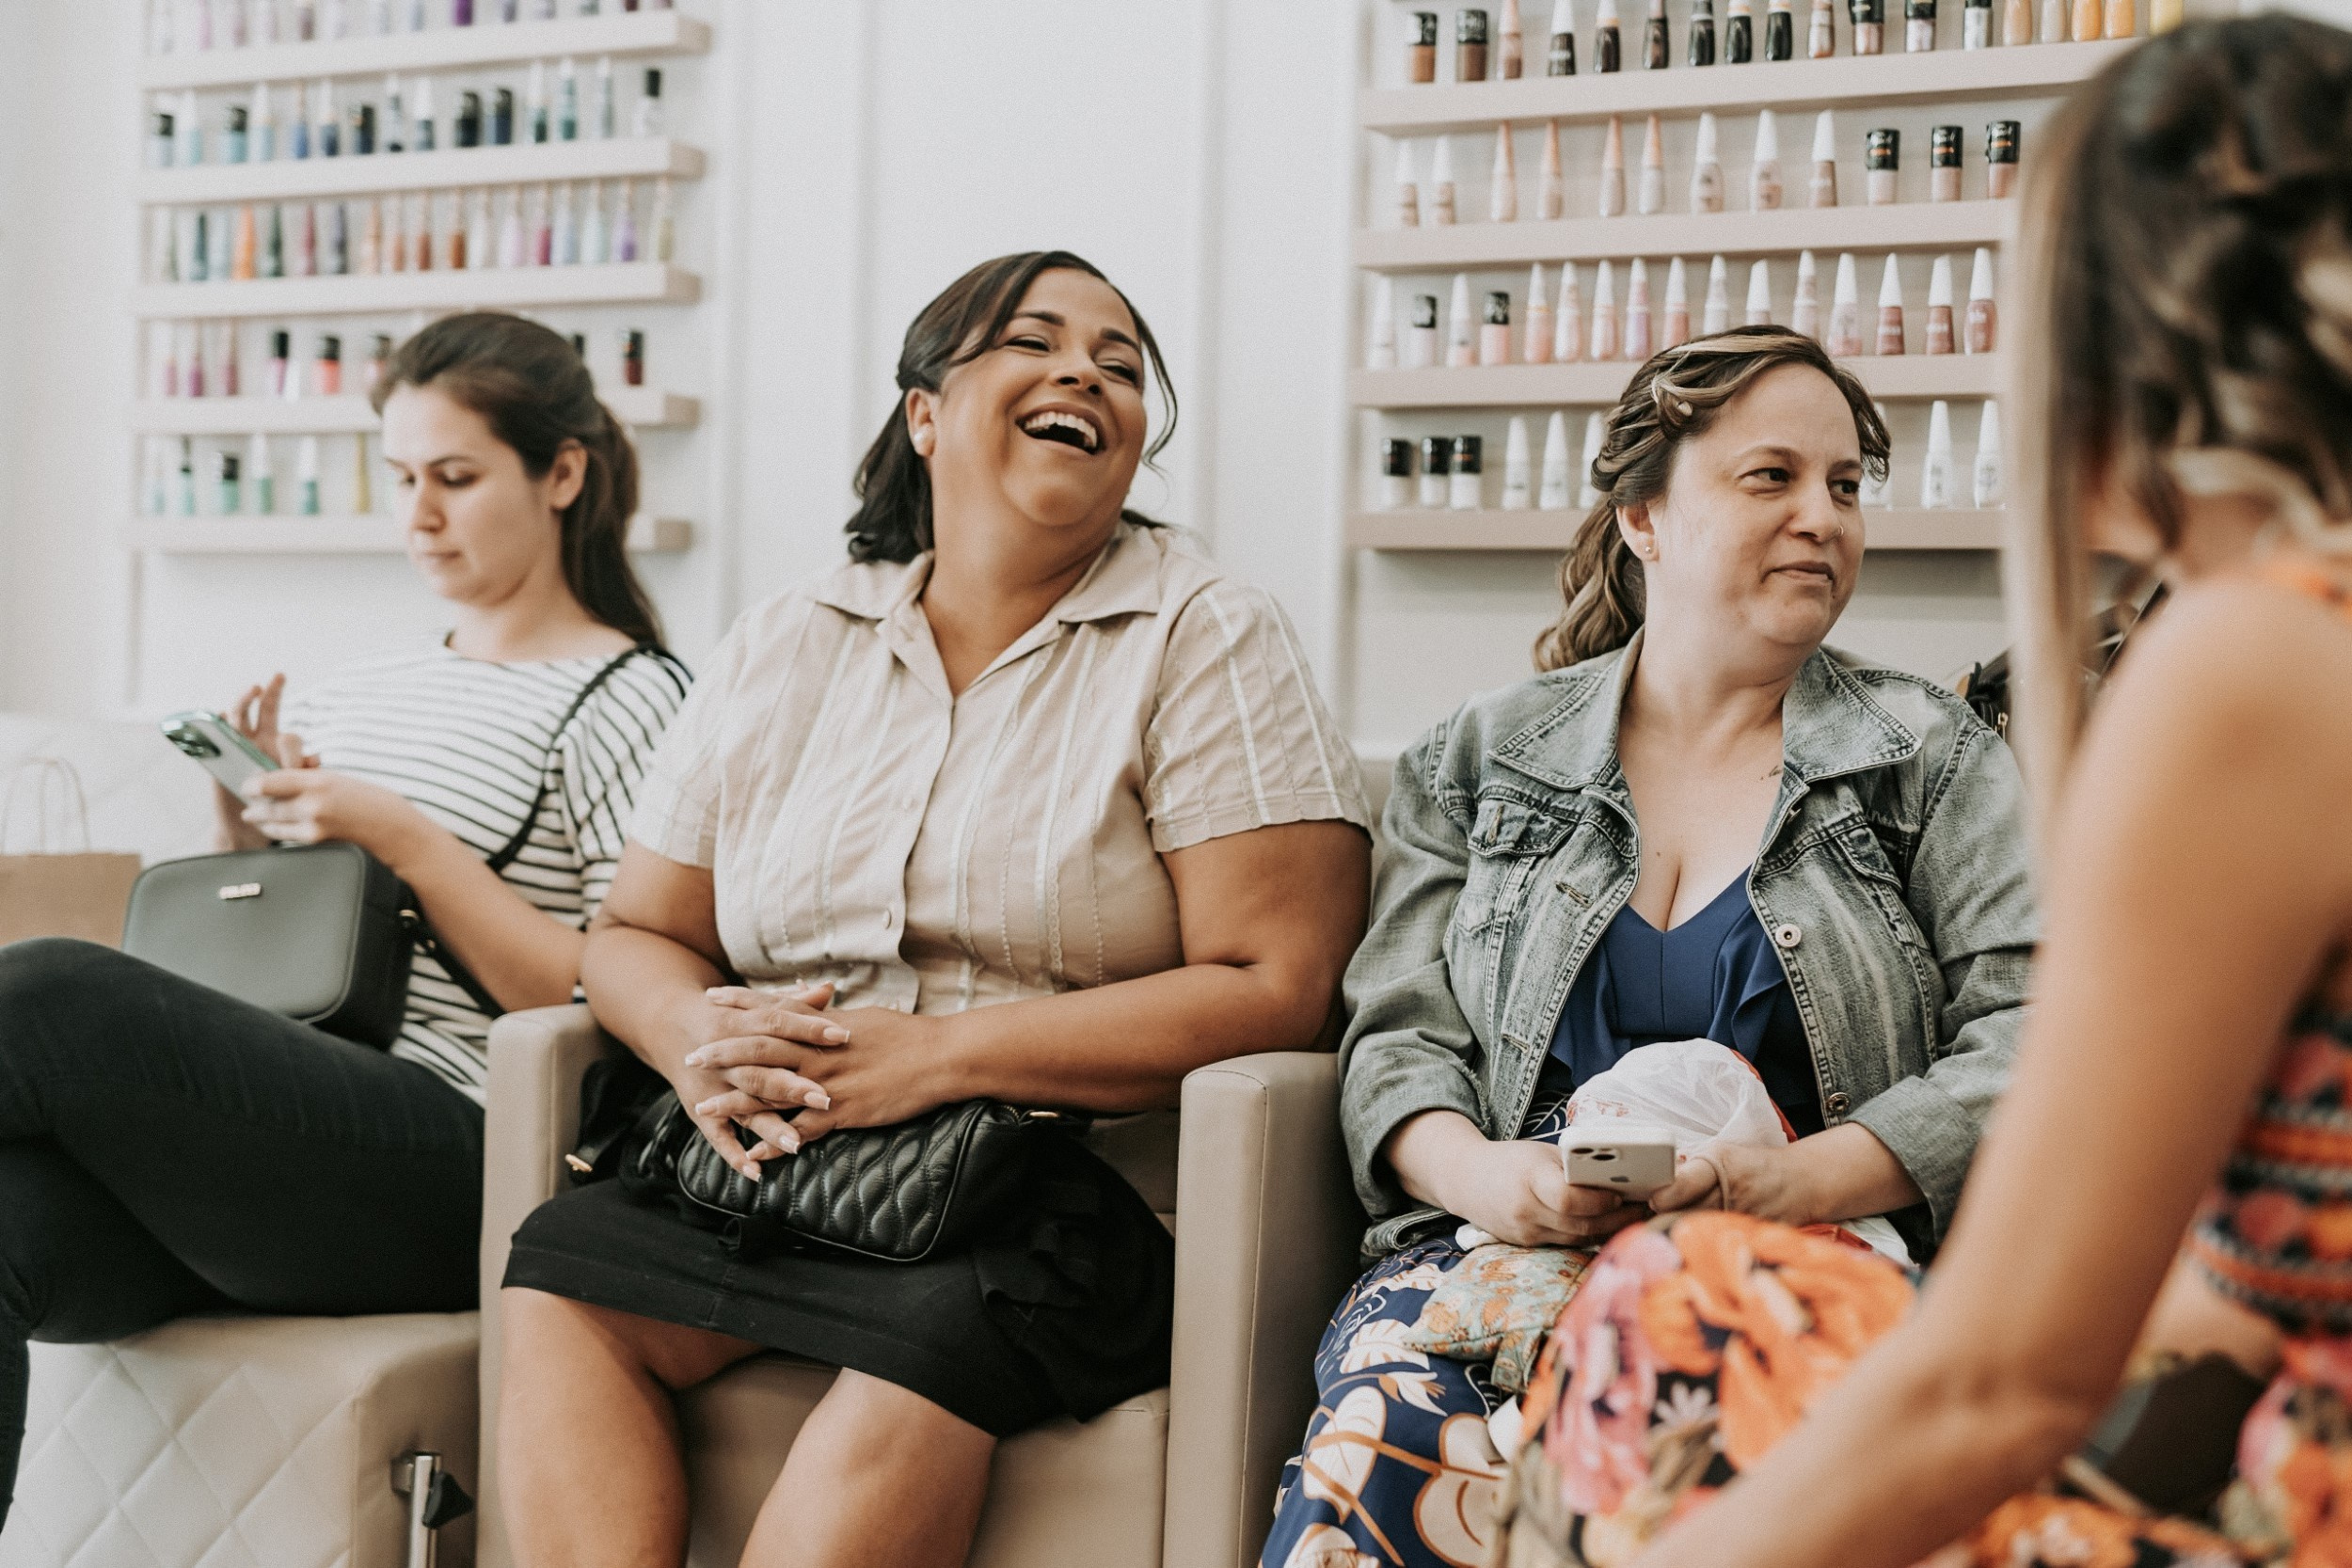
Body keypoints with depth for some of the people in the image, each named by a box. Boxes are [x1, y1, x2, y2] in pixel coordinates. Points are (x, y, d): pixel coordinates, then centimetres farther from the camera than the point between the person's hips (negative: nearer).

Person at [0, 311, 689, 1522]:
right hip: (281, 1125, 6)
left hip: (455, 1164, -6)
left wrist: (402, 837, -9)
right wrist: (250, 838, 8)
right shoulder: (352, 693, 25)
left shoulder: (625, 699, 4)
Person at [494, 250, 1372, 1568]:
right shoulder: (788, 648, 14)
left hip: (1066, 1177, -4)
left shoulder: (1207, 642, 1)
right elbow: (637, 933, 17)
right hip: (773, 1161, 4)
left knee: (934, 1328, -34)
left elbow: (1274, 990, -9)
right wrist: (700, 1039, -9)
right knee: (563, 1270, -22)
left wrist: (936, 1054, -15)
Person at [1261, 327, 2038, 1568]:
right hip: (1512, 1236, 1)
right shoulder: (1477, 762, 16)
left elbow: (2026, 1045, 2)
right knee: (1388, 1425, -34)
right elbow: (1399, 1037, 11)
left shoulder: (1933, 759, 13)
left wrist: (1797, 1180, -15)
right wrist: (1472, 1170, -13)